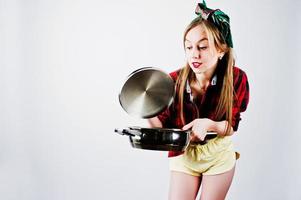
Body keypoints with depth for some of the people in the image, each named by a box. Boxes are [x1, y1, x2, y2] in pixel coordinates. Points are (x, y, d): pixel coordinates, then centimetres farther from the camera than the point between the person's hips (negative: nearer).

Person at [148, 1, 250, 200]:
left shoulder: (237, 79, -20)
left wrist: (209, 125, -34)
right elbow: (164, 127, -13)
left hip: (219, 155, 0)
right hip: (183, 154, 0)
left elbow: (232, 126, -13)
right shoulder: (174, 81, -19)